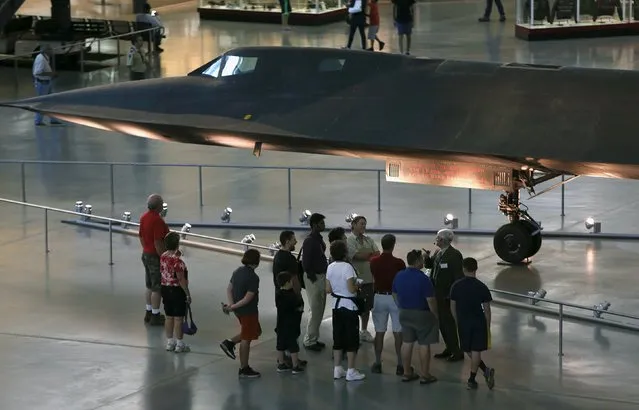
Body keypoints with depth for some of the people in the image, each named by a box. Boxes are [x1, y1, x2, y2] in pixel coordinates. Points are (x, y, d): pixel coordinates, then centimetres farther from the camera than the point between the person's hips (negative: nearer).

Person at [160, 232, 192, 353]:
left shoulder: (163, 257, 0)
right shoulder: (177, 260, -22)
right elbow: (181, 279, -21)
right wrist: (188, 294, -12)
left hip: (165, 289, 7)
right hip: (177, 290, -7)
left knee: (169, 317, 15)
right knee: (178, 318, 3)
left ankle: (170, 342, 23)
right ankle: (179, 344, 10)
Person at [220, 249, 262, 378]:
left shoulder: (238, 271, 4)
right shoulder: (253, 278, -22)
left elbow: (229, 289, 5)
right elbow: (248, 298, -24)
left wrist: (231, 304, -5)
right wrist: (232, 307, -19)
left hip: (239, 310, 9)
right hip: (248, 311, -9)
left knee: (255, 331, 25)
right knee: (246, 339, 2)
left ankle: (229, 343, 17)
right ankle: (244, 369, 11)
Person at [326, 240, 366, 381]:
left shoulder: (330, 267, 2)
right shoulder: (347, 267, -19)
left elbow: (328, 290, 4)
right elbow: (351, 289, -24)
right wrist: (357, 285, -4)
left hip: (336, 305, 7)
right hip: (349, 306, -7)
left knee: (338, 337, 14)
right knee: (352, 339, 2)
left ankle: (337, 369, 18)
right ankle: (351, 372, 4)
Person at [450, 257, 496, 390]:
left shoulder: (456, 286, -6)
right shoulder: (482, 287, -9)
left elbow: (452, 307, 1)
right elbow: (486, 310, -5)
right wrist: (488, 327, 6)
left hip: (463, 322, 1)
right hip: (478, 322, -1)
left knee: (468, 350, 16)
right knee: (475, 351, 6)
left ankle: (485, 370, 6)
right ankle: (471, 380, 2)